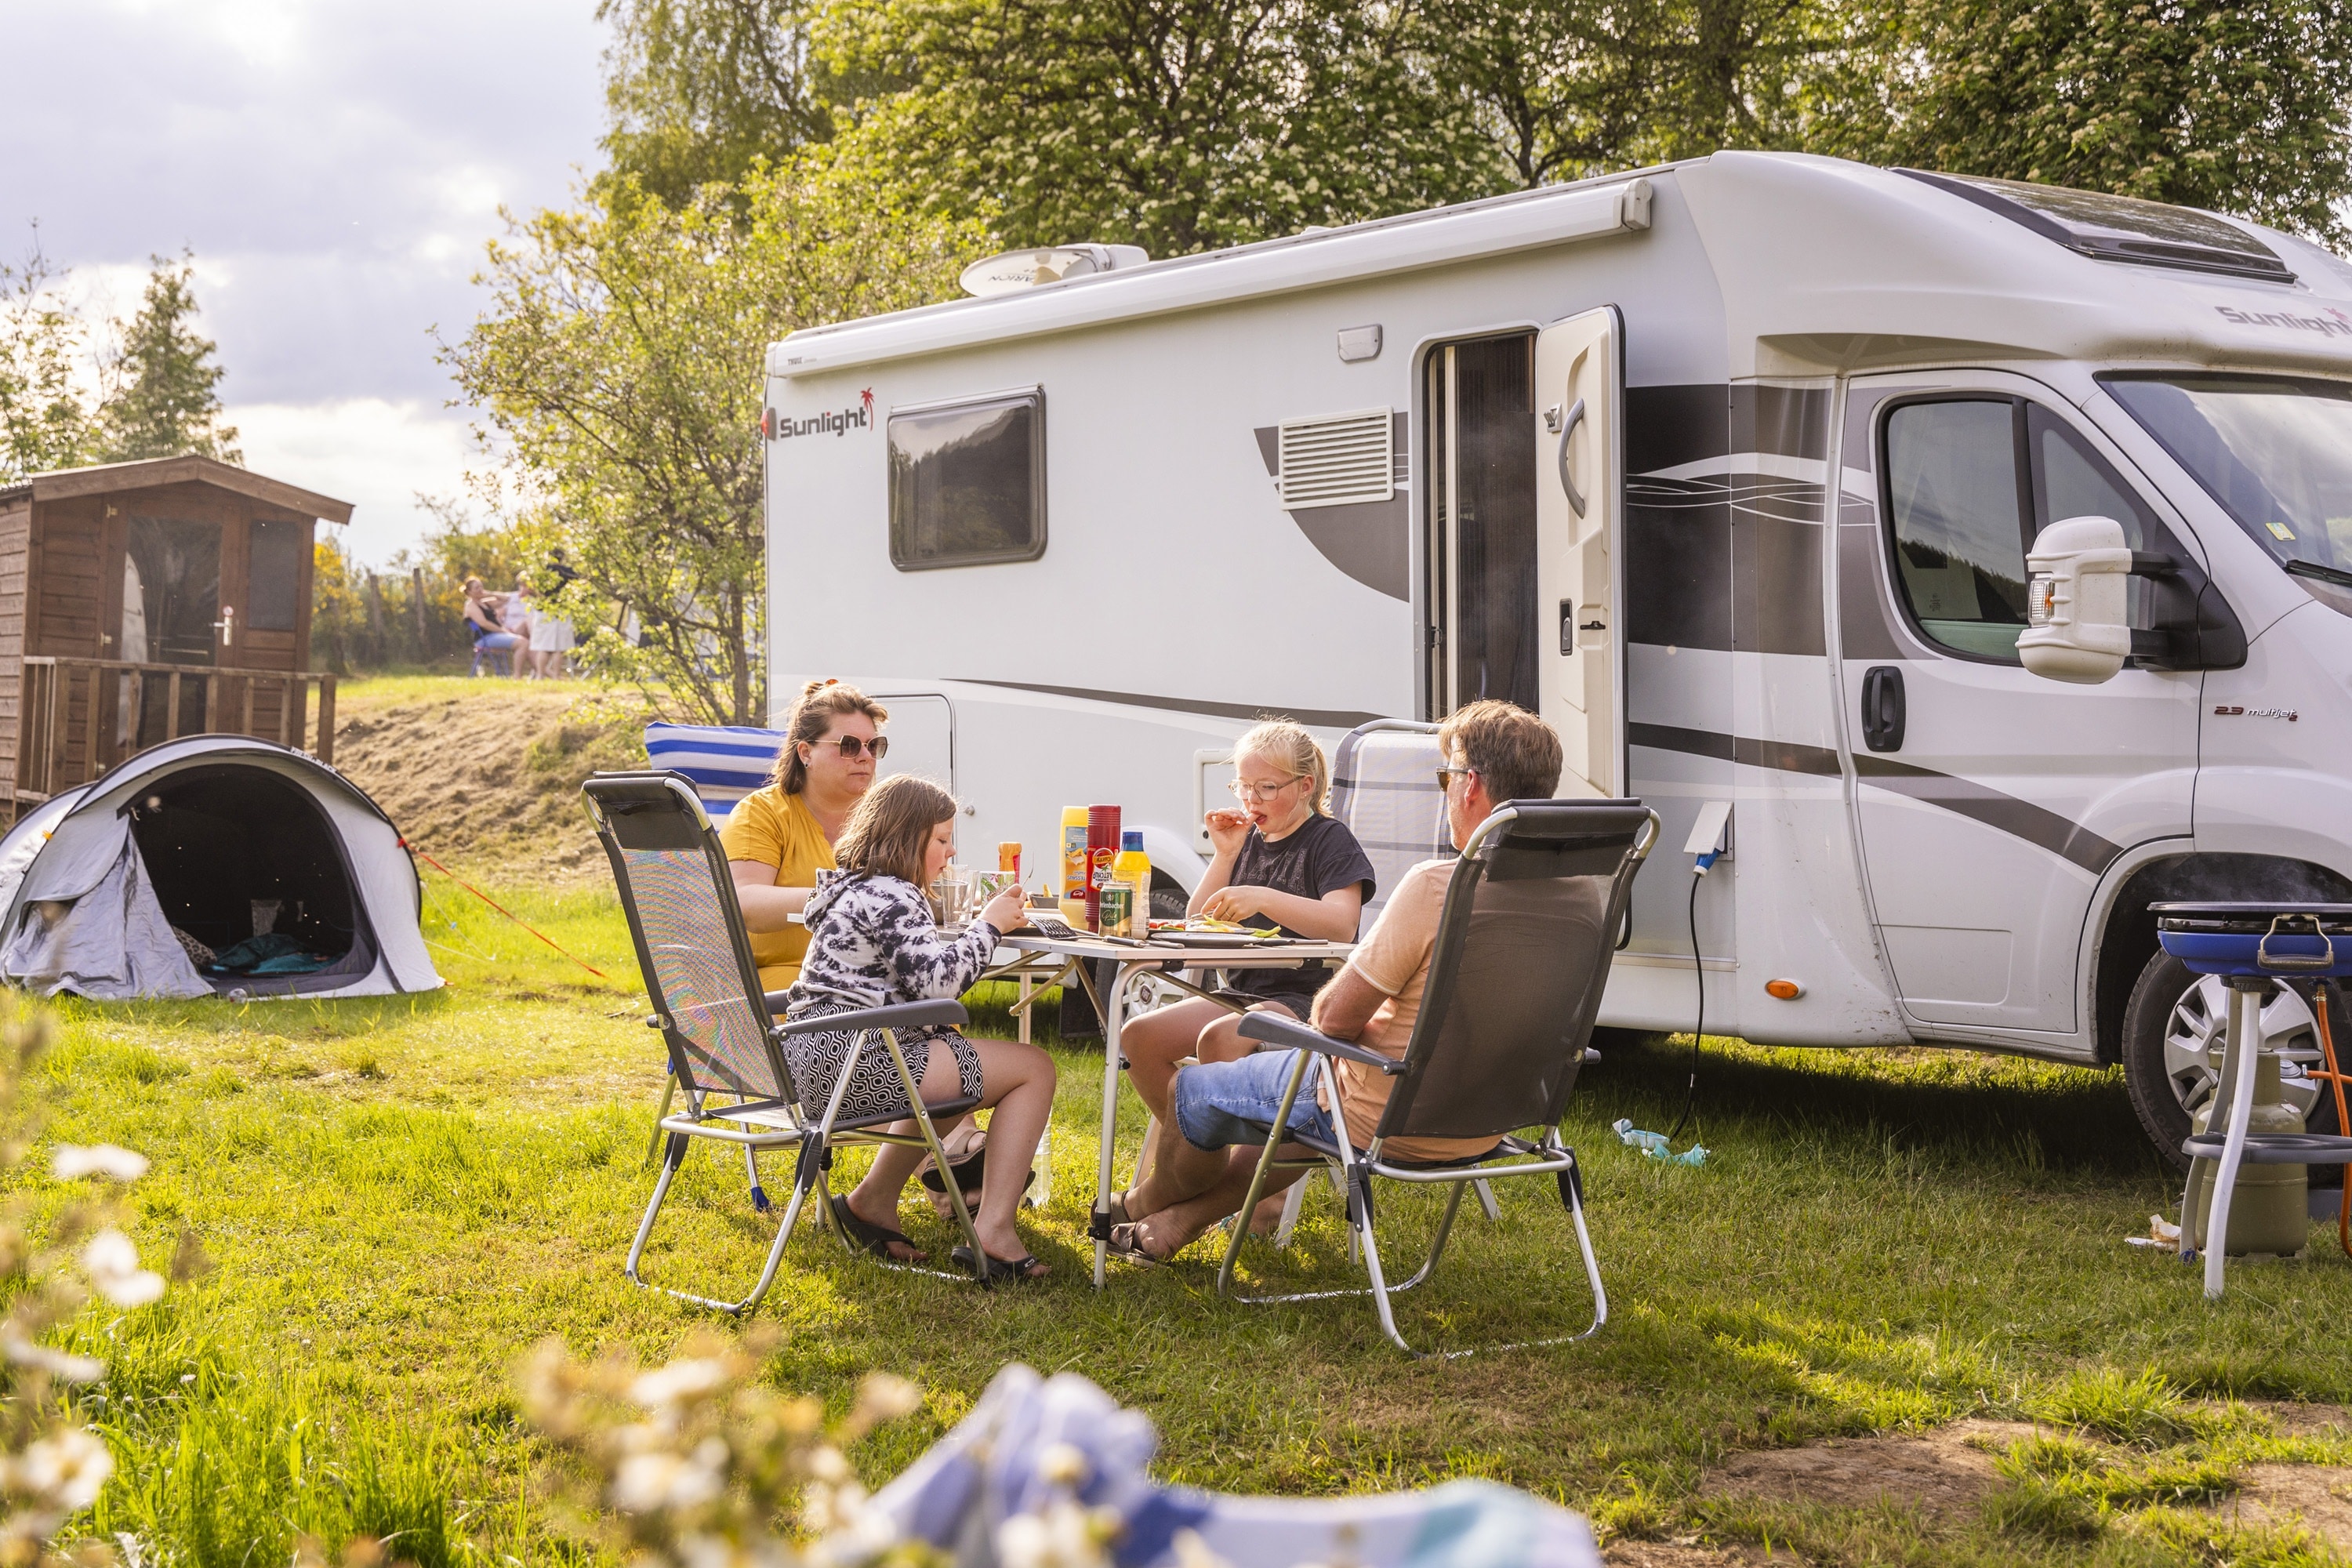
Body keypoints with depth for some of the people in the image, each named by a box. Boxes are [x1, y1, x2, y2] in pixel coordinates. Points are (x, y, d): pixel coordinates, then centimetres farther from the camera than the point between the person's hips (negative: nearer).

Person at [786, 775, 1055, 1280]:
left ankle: (874, 1200, 28)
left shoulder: (855, 889, 24)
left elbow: (920, 976, 28)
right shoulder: (890, 895, -9)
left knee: (955, 1053, 36)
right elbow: (935, 980, -18)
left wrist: (988, 925, 18)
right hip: (856, 1062, -11)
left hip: (816, 1060, 11)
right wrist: (989, 925, -5)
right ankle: (993, 1232, -11)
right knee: (1035, 1068, -4)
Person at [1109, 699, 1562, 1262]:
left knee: (1193, 1090, 16)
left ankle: (1150, 1201, 45)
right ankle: (1181, 1218, 43)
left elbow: (1336, 1016, -22)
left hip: (1389, 1120, -8)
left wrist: (1320, 1010, 2)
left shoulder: (1437, 885, -27)